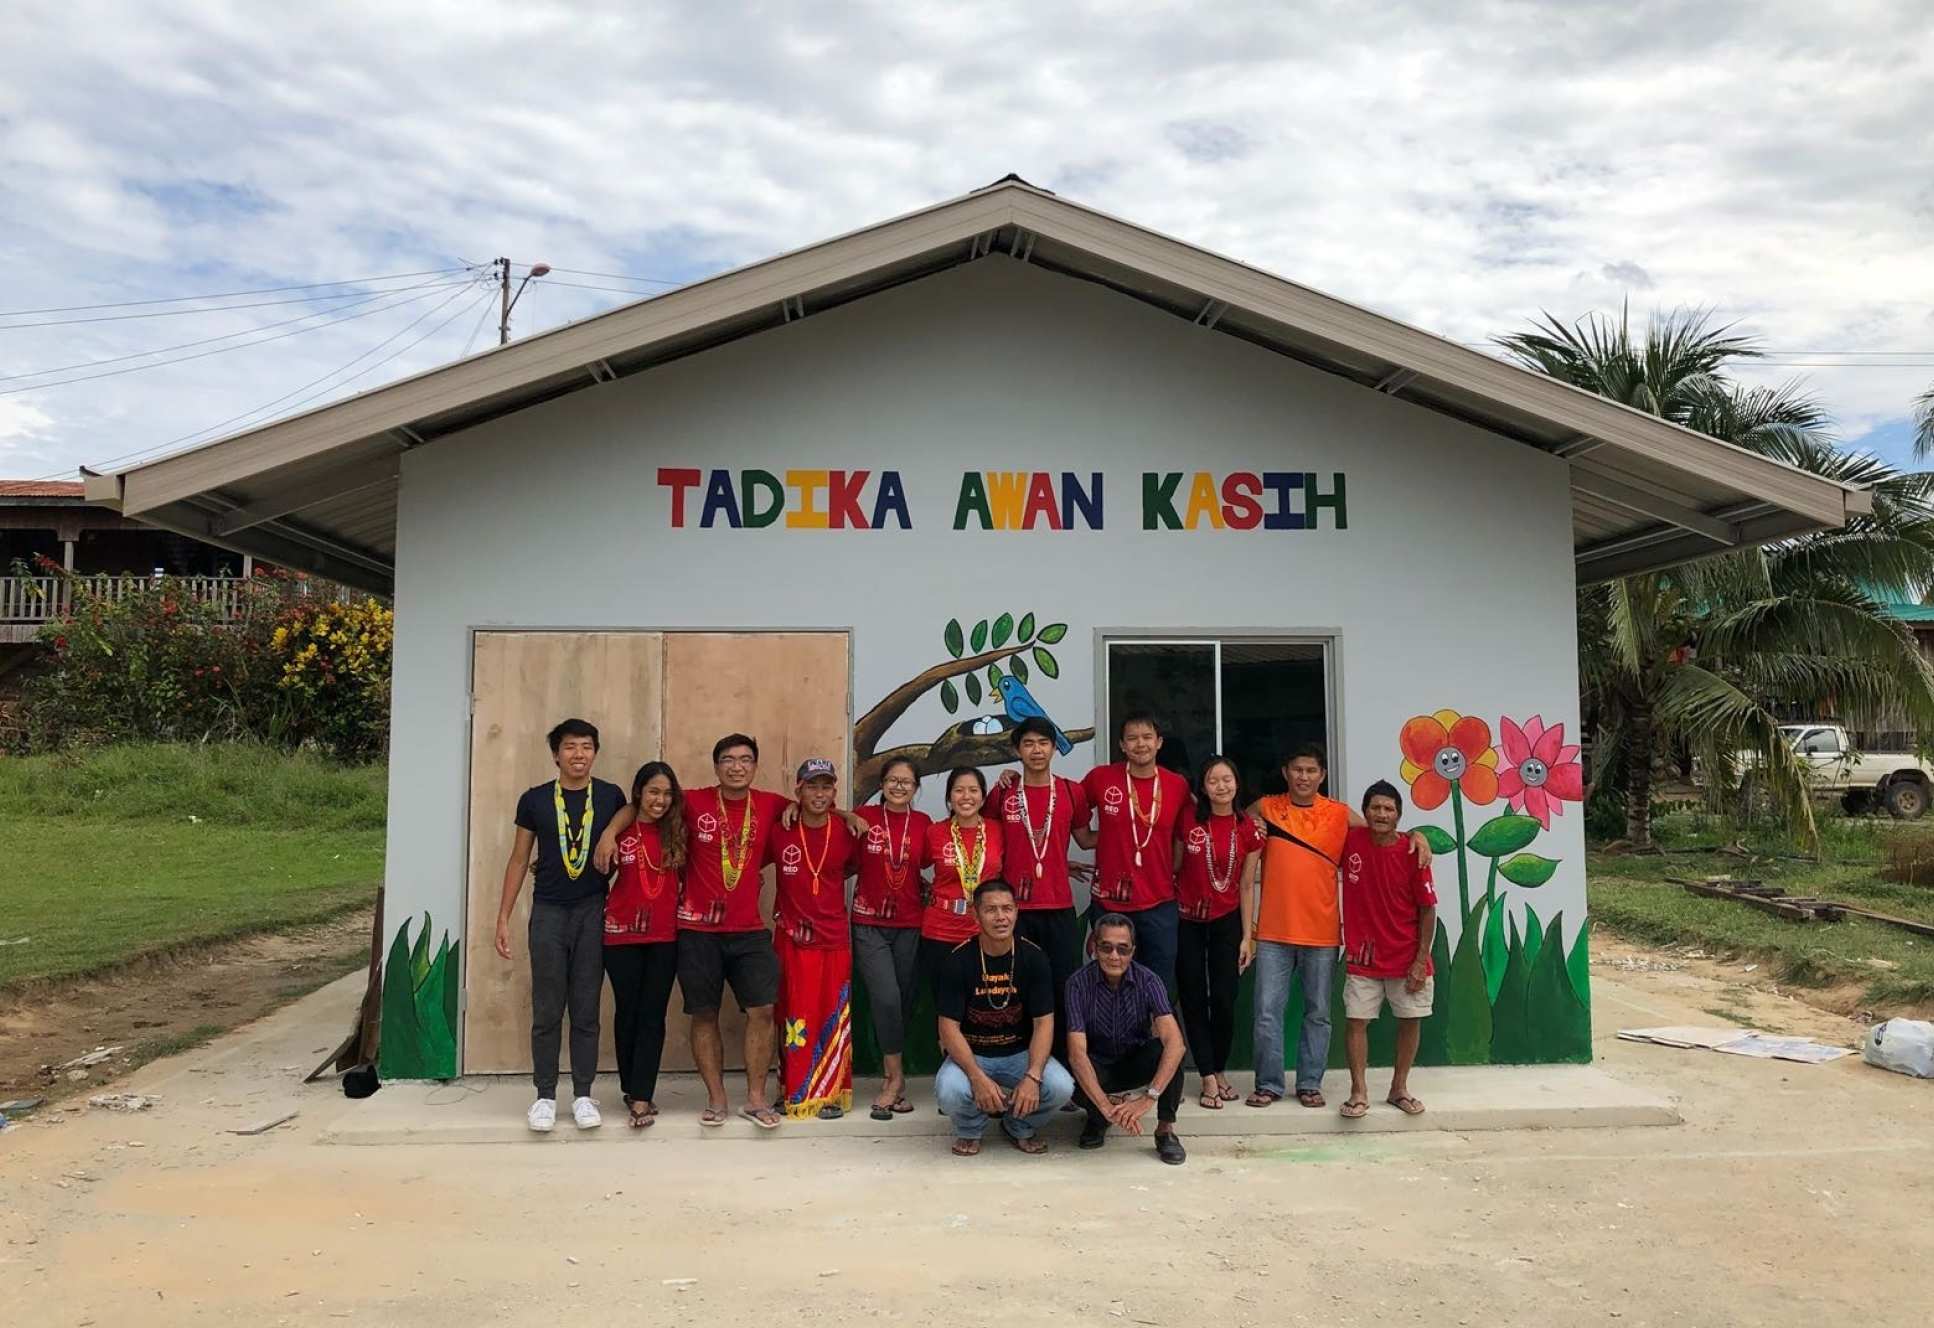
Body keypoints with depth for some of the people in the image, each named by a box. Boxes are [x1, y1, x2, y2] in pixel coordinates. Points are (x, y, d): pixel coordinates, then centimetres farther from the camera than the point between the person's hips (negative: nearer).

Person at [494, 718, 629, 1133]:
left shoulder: (612, 797, 2)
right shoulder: (534, 800, 2)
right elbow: (519, 860, 7)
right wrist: (503, 918, 4)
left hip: (593, 912, 0)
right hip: (548, 912, 0)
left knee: (586, 1010, 5)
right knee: (546, 1011, 3)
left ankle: (582, 1095, 15)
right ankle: (545, 1095, 14)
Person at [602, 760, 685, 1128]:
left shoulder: (676, 830, 3)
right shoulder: (620, 830, -3)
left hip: (665, 935, 1)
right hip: (622, 934, -1)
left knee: (652, 1016, -1)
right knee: (627, 1011, 8)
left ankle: (641, 1098, -1)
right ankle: (633, 1090, 22)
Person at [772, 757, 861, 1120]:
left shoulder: (846, 832, -3)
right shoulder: (781, 832, -5)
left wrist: (826, 886, 6)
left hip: (834, 937, 1)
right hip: (792, 937, -1)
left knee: (834, 1018, 6)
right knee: (796, 1018, 4)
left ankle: (832, 1093, 16)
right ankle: (795, 1093, 16)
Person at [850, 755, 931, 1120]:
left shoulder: (923, 823, 3)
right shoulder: (864, 817, -3)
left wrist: (928, 888, -2)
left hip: (910, 925, 2)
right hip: (869, 924, -2)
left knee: (905, 1000, 7)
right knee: (886, 998, -13)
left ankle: (892, 1079, 24)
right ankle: (895, 1078, 4)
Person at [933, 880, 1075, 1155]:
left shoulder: (1033, 957, -8)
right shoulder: (958, 960, -13)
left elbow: (1043, 1022, -10)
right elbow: (949, 1027, -15)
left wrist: (1032, 1076, -26)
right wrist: (977, 1077, -30)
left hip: (1020, 1053, 2)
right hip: (970, 1055, -1)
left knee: (1060, 1086, -27)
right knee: (950, 1091, -33)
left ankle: (1020, 1128, 8)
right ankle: (970, 1130, 5)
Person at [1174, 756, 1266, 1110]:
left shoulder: (1250, 830, -4)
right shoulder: (1188, 818, -7)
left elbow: (1246, 887, 1)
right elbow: (1174, 866, 1)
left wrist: (1247, 937, 0)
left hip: (1226, 921, 1)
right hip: (1187, 920, 0)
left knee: (1224, 1000, 3)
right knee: (1193, 1000, 3)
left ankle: (1220, 1070, 24)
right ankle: (1208, 1078, 13)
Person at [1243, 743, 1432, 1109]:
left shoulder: (1340, 814, 2)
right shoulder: (1265, 809, 2)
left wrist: (1415, 835, -11)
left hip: (1322, 933, 1)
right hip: (1273, 932, 0)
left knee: (1318, 1014, 8)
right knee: (1267, 1012, 1)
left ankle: (1310, 1083, 20)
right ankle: (1268, 1084, 13)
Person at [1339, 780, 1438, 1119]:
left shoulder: (1412, 853, -11)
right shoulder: (1351, 841, -7)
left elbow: (1428, 910, -6)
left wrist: (1421, 960, -9)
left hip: (1406, 957, 0)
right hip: (1362, 955, 1)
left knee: (1411, 1020, 9)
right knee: (1356, 1021, -1)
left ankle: (1399, 1088, 25)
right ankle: (1359, 1092, 10)